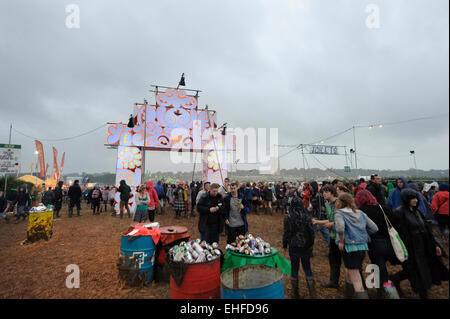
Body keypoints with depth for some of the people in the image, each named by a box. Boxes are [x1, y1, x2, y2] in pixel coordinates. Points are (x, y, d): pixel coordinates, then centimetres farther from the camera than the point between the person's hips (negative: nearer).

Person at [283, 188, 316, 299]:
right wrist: (311, 244, 13)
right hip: (305, 246, 1)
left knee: (294, 268, 12)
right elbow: (311, 231, -2)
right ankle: (312, 293, 19)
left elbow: (286, 232, -8)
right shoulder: (306, 216, -9)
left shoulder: (288, 217, -13)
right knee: (307, 268, 17)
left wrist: (285, 244, 6)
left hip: (293, 246, -1)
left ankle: (295, 294, 23)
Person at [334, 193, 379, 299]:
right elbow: (374, 228, 9)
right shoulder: (360, 213, 10)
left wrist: (341, 241, -12)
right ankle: (348, 293, 40)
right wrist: (363, 235, 17)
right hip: (363, 246, 7)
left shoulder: (339, 213, -8)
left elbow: (340, 228, -26)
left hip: (349, 247, -7)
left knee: (355, 278, 3)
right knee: (349, 270, 25)